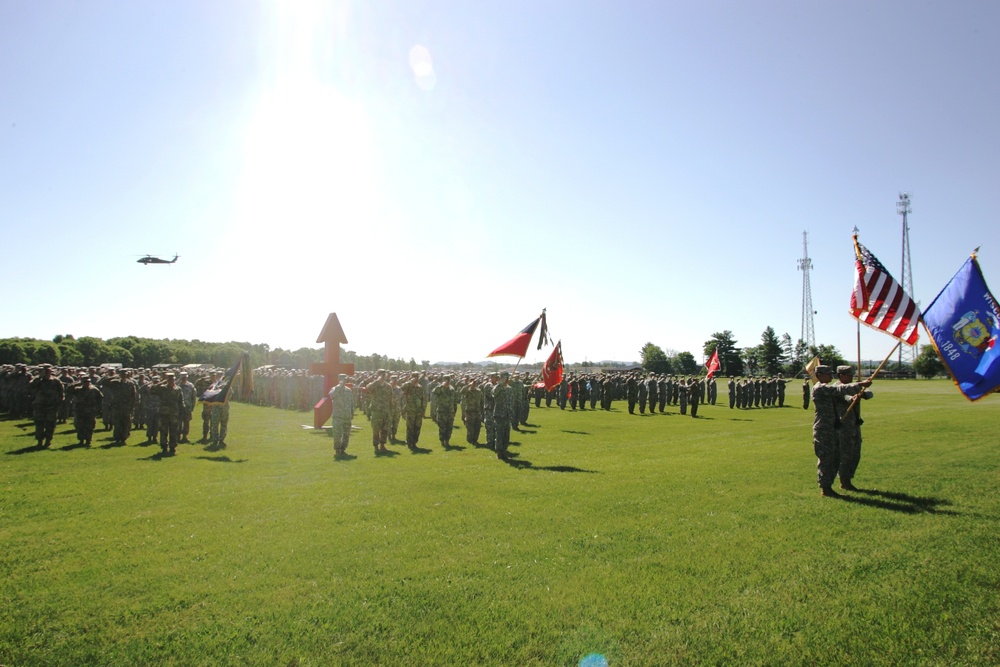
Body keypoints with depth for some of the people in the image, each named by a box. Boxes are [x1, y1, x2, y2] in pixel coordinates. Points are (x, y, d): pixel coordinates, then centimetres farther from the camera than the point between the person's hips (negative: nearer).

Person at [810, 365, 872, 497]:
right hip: (823, 430, -10)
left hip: (832, 428, 10)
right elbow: (840, 389, -22)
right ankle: (825, 488, 4)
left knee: (835, 458, 13)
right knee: (826, 458, -4)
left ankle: (827, 486, 21)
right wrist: (860, 384, -24)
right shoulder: (820, 388, -14)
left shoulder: (828, 389, 18)